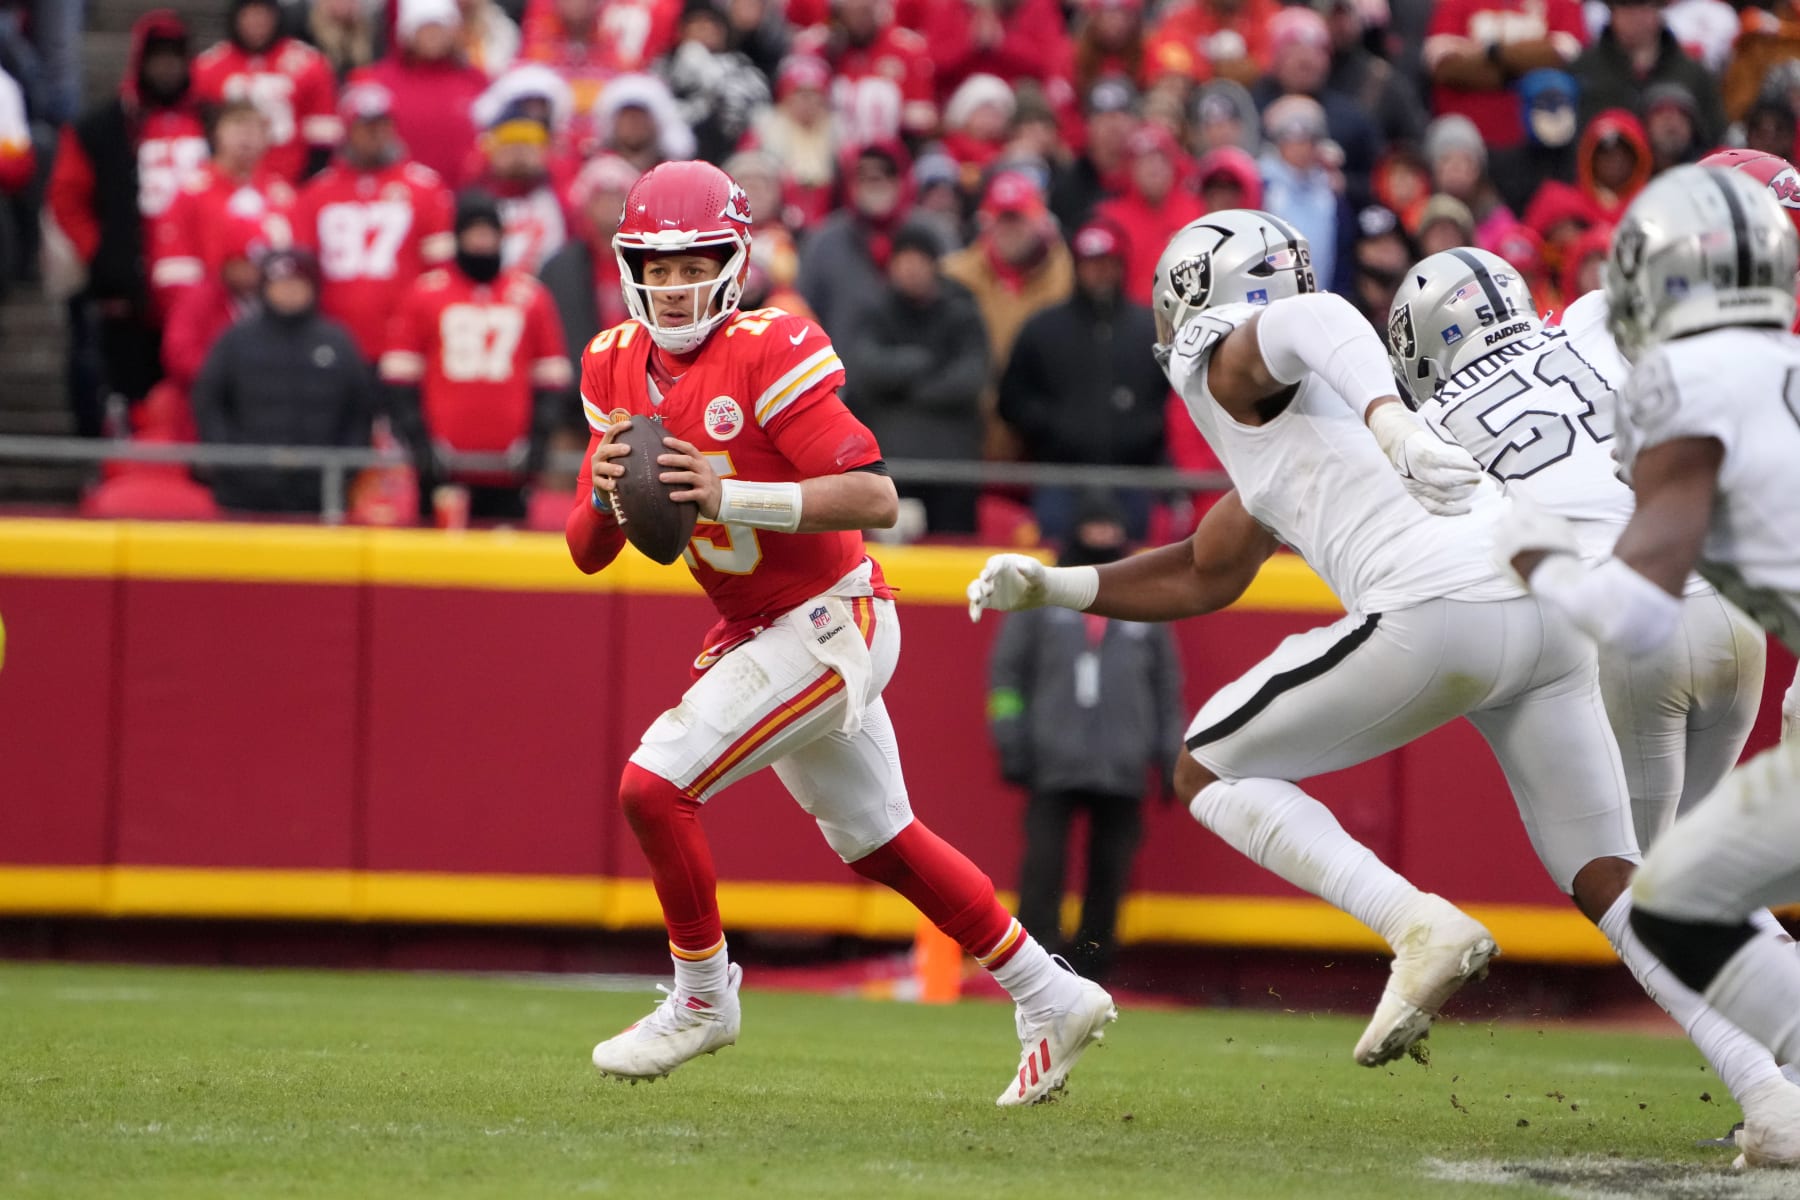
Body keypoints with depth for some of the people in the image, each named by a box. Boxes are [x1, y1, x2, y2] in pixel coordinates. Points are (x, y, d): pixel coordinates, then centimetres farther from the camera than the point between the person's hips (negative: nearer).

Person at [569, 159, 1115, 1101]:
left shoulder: (768, 353, -20)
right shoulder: (619, 368, 2)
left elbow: (875, 499, -27)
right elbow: (588, 554, 3)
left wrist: (732, 497, -34)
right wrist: (605, 494, -19)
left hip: (828, 623, -9)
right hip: (756, 633, 9)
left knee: (655, 785, -16)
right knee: (874, 839, 18)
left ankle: (702, 996, 4)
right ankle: (1051, 999, 31)